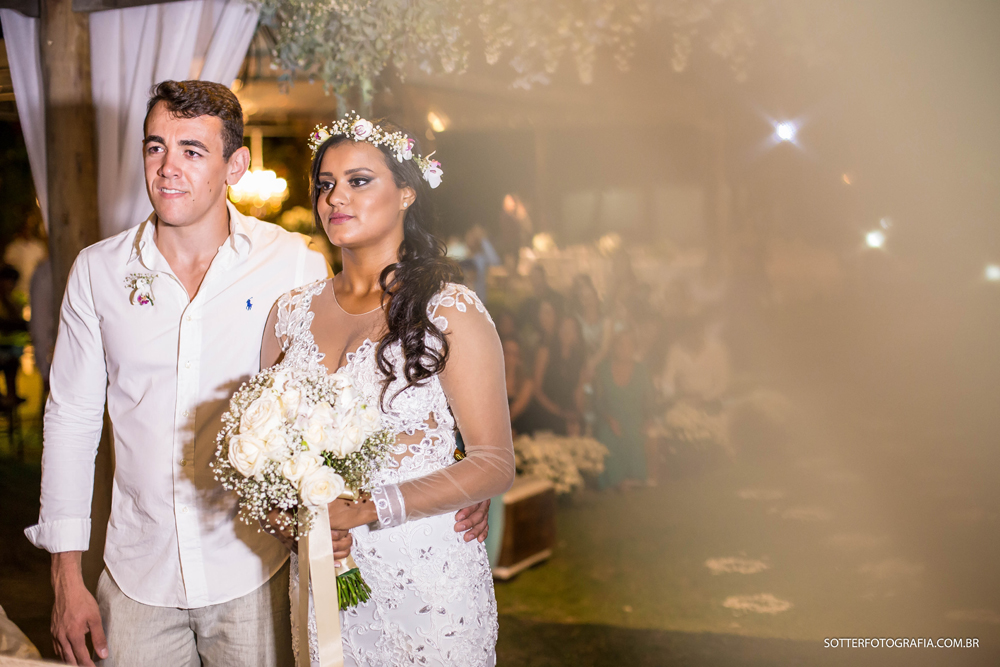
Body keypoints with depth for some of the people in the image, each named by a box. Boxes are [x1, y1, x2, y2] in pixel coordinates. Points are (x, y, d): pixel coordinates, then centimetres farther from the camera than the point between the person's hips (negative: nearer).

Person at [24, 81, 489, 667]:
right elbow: (71, 419, 5)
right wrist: (67, 577, 3)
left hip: (254, 576, -1)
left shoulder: (296, 264, -7)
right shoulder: (98, 271, -1)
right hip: (138, 579, 2)